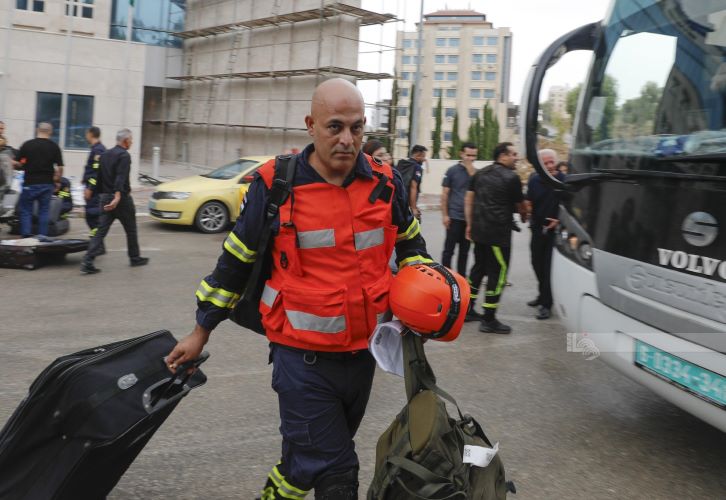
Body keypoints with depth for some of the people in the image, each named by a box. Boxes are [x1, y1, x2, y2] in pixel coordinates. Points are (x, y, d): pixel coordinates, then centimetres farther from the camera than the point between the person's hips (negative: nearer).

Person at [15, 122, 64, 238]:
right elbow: (60, 168, -5)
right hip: (47, 184, 1)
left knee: (26, 211, 8)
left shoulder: (27, 145, -4)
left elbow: (18, 165, -2)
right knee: (44, 211, 11)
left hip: (30, 183, -1)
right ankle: (42, 236, 9)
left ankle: (26, 236, 1)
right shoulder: (54, 147, -2)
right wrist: (56, 180, 9)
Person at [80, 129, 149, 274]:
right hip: (121, 198, -7)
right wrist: (117, 197, -35)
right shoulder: (124, 155, -12)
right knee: (131, 230, 12)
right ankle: (135, 258, 25)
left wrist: (101, 194, 23)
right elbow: (121, 178, -25)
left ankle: (87, 262, -11)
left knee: (101, 230, 1)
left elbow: (99, 177, 16)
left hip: (105, 197, 7)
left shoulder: (105, 154, 13)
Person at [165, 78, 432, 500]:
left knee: (310, 455, 23)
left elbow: (410, 243, 17)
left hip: (364, 350, 4)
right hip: (303, 355, -4)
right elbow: (236, 261, 1)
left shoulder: (386, 182, -2)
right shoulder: (275, 185, -11)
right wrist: (202, 331, 7)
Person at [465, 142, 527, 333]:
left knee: (479, 267, 19)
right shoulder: (511, 177, -7)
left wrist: (470, 225, 17)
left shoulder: (480, 174, 12)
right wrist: (524, 217, 26)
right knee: (498, 272, -2)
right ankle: (489, 320, 0)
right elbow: (520, 206, 4)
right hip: (498, 232, -7)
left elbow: (468, 200, 12)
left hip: (479, 230, 8)